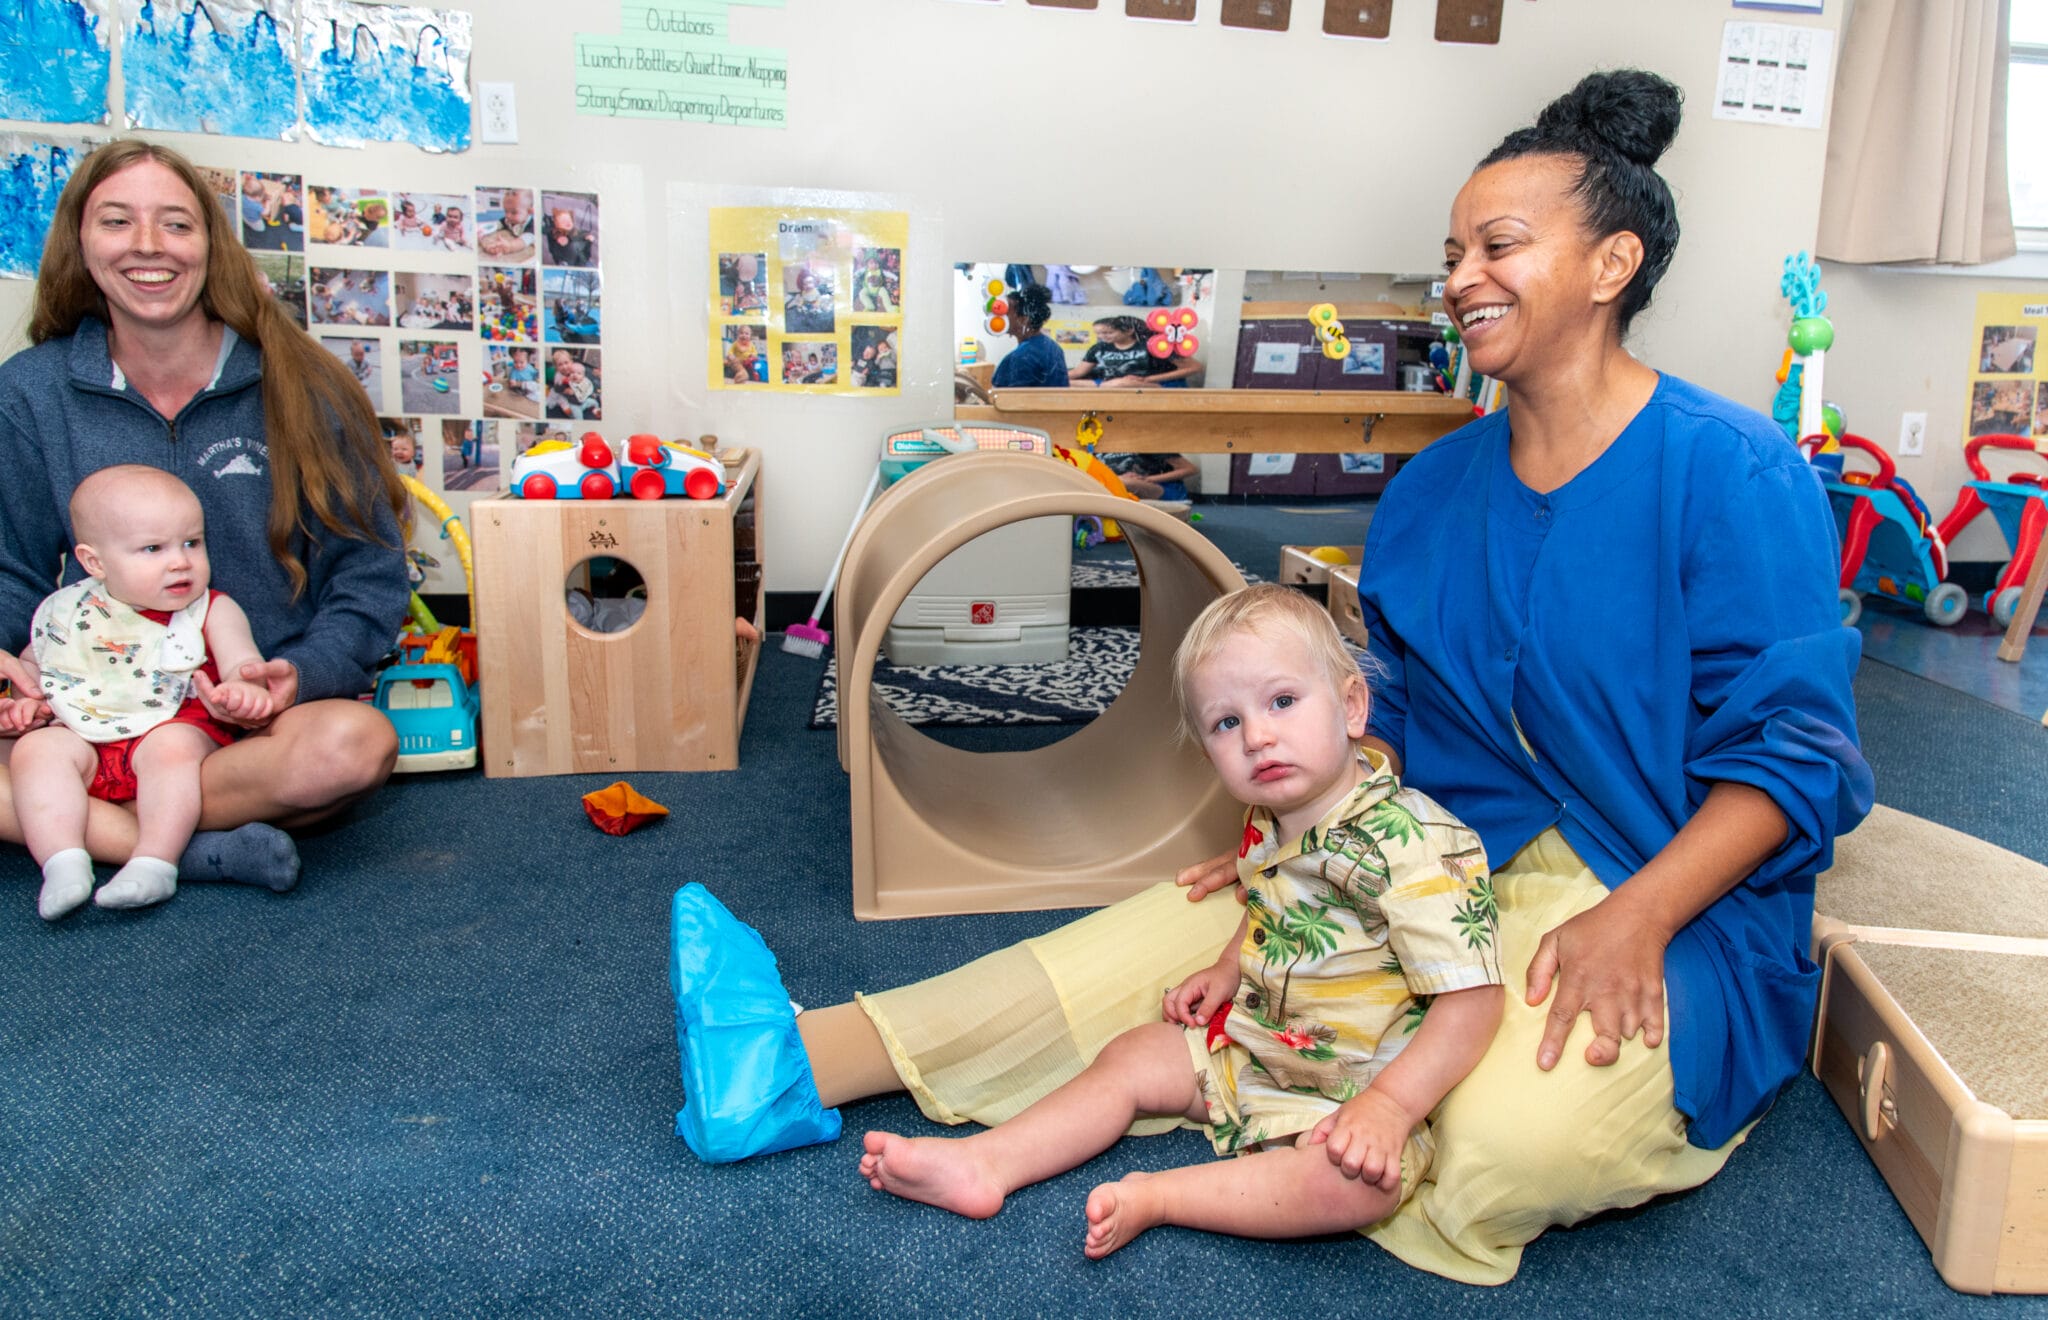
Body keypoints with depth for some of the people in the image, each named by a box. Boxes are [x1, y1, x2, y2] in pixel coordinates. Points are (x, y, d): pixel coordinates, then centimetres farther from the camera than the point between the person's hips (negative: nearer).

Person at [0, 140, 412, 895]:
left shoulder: (295, 387, -2)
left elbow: (369, 574, 0)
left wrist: (303, 673, -18)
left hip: (262, 717, -1)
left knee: (354, 744, -35)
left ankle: (82, 826, -17)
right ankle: (198, 850, -24)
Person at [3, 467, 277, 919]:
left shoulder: (213, 611, 3)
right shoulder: (68, 613, 10)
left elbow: (242, 663, -11)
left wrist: (243, 689, -36)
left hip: (177, 728, -3)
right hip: (84, 741, 3)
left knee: (172, 744, -33)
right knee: (37, 747, -22)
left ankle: (155, 862, -36)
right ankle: (63, 862, -31)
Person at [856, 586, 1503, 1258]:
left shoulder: (1413, 846, -27)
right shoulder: (1268, 824, -1)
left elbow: (1471, 998, -27)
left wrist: (1390, 1105, -31)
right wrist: (1229, 968, 6)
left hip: (1351, 1087, -7)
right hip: (1251, 1039, 7)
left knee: (1363, 1182, -34)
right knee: (1130, 1058, 3)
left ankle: (1154, 1197, -26)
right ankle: (984, 1162, 0)